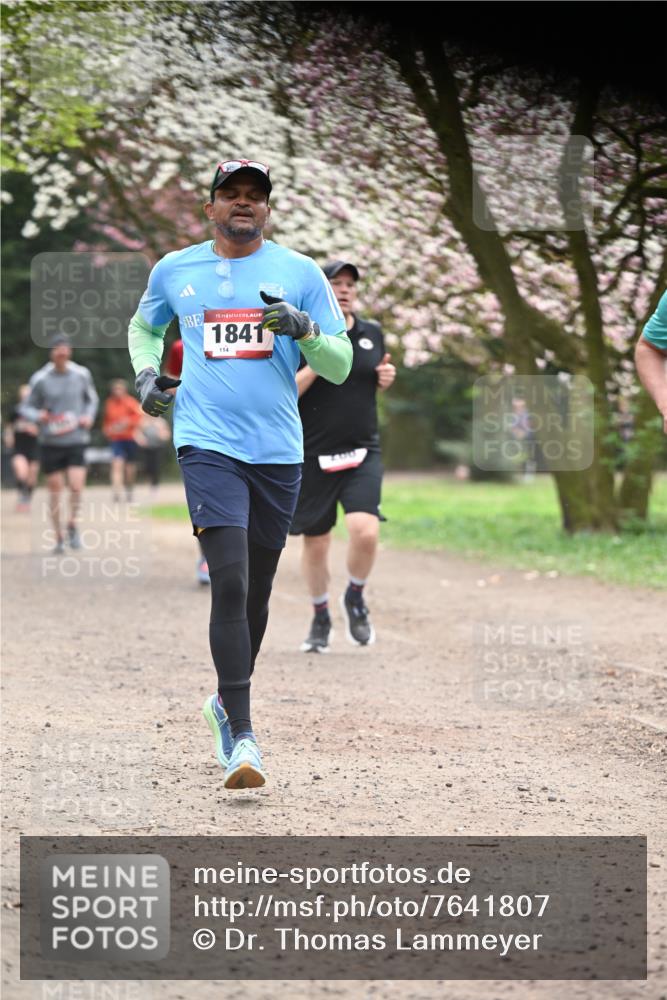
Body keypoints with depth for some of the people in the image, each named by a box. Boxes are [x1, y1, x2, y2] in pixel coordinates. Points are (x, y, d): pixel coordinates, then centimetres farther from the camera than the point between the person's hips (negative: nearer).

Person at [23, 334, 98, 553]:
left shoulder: (82, 374, 0)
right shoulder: (40, 379, -5)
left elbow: (92, 399, 17)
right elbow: (27, 407, 4)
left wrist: (89, 416, -2)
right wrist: (38, 416, -17)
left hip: (76, 440, 0)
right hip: (51, 442, 0)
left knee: (76, 486, -14)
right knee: (55, 490, 3)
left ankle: (72, 525, 12)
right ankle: (59, 538, 18)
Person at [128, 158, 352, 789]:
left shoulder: (300, 273, 6)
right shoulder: (174, 271, 8)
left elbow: (340, 365, 6)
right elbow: (144, 326, 29)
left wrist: (305, 329, -14)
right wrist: (146, 372, 10)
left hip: (278, 450, 2)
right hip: (207, 444, -2)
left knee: (256, 590, 11)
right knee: (230, 581, -16)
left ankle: (227, 702, 34)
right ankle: (242, 737, -17)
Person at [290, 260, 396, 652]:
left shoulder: (372, 334, 8)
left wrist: (386, 378, 1)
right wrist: (315, 365, -22)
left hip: (363, 453, 2)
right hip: (313, 457, -2)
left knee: (366, 531, -19)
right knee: (316, 543, 7)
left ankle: (356, 597, 10)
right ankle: (321, 618, 31)